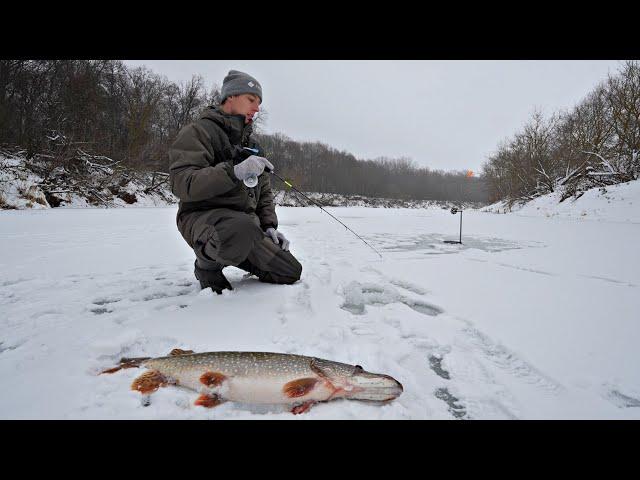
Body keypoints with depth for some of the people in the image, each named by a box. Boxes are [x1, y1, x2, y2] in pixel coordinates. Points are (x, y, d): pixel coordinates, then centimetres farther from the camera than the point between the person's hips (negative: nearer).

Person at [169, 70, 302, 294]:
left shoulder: (251, 144, 21)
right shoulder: (199, 131, -4)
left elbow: (264, 192, 22)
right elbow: (181, 183, -19)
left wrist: (269, 226, 6)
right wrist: (234, 172, -31)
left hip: (246, 221, 7)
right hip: (203, 215, -7)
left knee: (292, 273, -3)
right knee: (242, 231, -42)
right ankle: (207, 264, -8)